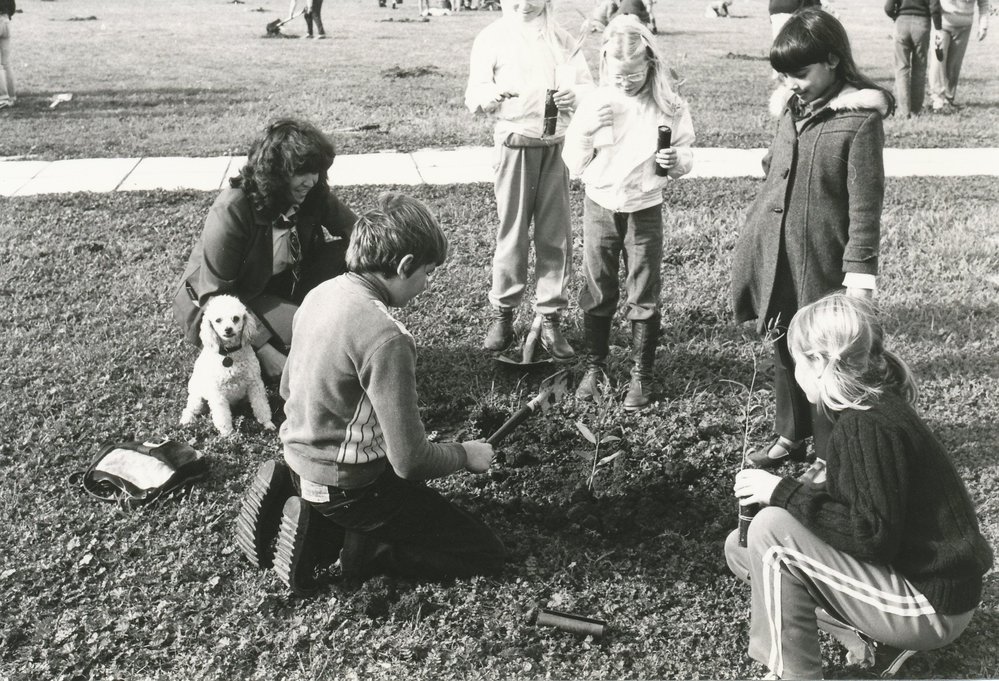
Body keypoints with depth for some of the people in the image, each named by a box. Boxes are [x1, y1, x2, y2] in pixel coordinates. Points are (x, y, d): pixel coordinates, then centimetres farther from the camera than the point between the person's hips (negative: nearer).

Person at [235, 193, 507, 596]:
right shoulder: (385, 338, -28)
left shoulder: (321, 293, -1)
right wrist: (465, 455, -4)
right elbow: (410, 460, -25)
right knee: (486, 555, -1)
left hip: (299, 459, 8)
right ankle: (357, 549, -6)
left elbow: (287, 388, 14)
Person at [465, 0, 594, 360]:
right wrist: (493, 93, -25)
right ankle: (502, 314, 11)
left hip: (557, 144, 3)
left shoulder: (560, 38, 12)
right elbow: (473, 96, -2)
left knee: (556, 234, 1)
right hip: (515, 144, -2)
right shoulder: (492, 37, 3)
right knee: (512, 232, -1)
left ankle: (551, 320, 6)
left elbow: (588, 85, 9)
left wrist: (574, 94, -15)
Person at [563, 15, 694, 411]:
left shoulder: (669, 107, -9)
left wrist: (676, 161, -23)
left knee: (644, 296, 5)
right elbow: (573, 163, -2)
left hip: (644, 210, -1)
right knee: (597, 293, 9)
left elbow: (686, 155, 0)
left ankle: (642, 373, 18)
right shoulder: (595, 102, -5)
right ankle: (594, 366, 26)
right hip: (600, 206, 2)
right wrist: (585, 129, -20)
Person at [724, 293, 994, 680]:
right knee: (742, 546, 7)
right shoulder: (876, 406, 6)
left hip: (932, 607, -10)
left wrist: (784, 493, -22)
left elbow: (872, 535, -27)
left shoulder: (867, 426, -24)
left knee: (771, 532, -21)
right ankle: (872, 641, 6)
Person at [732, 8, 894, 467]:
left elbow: (865, 205, -14)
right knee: (785, 349, 18)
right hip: (776, 256, 7)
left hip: (822, 263, -7)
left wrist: (859, 274, -16)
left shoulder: (861, 120, -14)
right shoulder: (794, 107, 6)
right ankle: (791, 436, 36)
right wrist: (754, 243, 17)